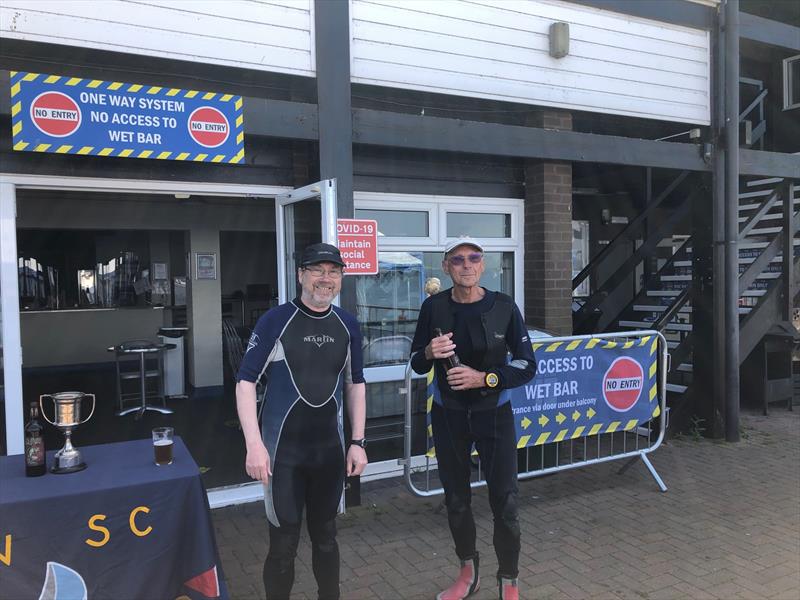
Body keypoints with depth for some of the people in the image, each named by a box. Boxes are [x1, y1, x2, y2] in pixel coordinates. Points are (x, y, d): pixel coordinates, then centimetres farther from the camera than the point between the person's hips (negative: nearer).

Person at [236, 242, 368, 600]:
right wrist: (254, 444, -17)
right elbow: (246, 381, -10)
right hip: (283, 450, -3)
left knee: (325, 536, 18)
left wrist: (357, 442, 5)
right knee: (284, 543, 6)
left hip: (330, 449, 4)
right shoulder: (275, 321, -11)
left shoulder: (348, 325, 2)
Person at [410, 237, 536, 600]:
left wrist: (485, 378, -21)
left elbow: (527, 366, -6)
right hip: (448, 416, 2)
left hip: (494, 415, -2)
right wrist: (429, 353, -19)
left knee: (504, 502, 0)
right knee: (456, 499, 14)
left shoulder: (503, 306, -9)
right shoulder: (433, 307, -5)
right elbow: (416, 365, 4)